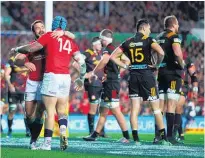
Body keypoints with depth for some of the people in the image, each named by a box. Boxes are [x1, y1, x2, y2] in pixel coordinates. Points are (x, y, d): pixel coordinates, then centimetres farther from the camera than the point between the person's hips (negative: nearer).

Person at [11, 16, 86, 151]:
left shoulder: (49, 36, 2)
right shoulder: (70, 41, 14)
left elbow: (31, 48, 0)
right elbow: (81, 61, 11)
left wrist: (17, 49, 19)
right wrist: (81, 79, 22)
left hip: (52, 76, -4)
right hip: (66, 78, 4)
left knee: (50, 112, -3)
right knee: (62, 111, 12)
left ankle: (47, 142, -4)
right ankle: (63, 132, -14)